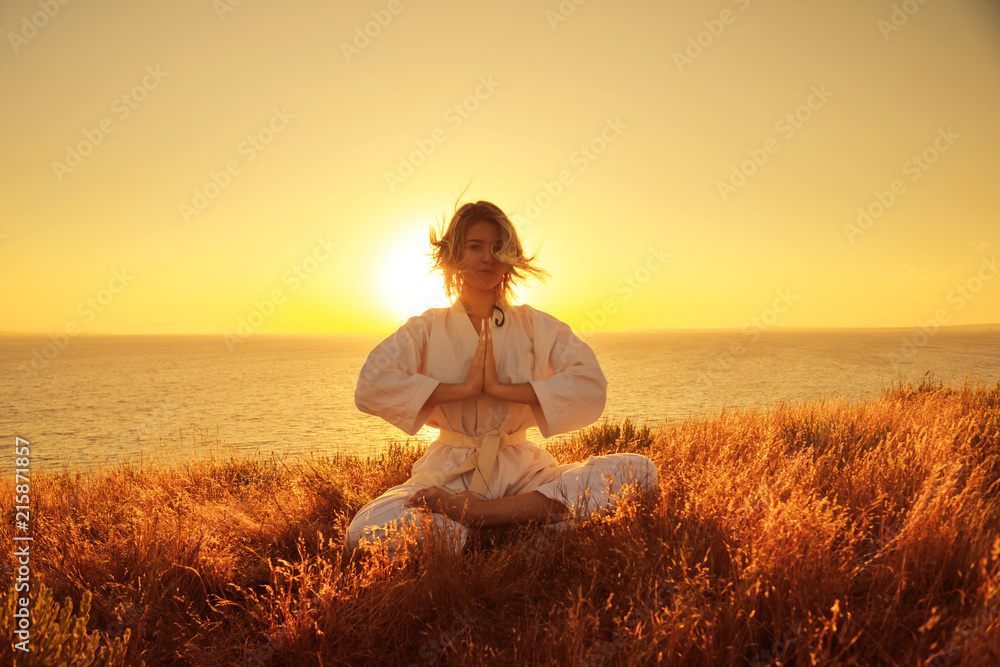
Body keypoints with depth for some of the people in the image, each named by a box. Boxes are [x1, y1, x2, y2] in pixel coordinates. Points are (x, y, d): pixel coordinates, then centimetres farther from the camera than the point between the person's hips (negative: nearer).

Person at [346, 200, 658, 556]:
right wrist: (464, 388, -14)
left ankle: (479, 512, -24)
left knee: (639, 471, -21)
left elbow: (591, 387, -8)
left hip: (521, 471, 2)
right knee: (366, 532, -31)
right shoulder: (427, 328, 6)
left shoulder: (536, 325, 8)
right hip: (450, 474, -1)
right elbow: (371, 388, -11)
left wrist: (500, 388, -15)